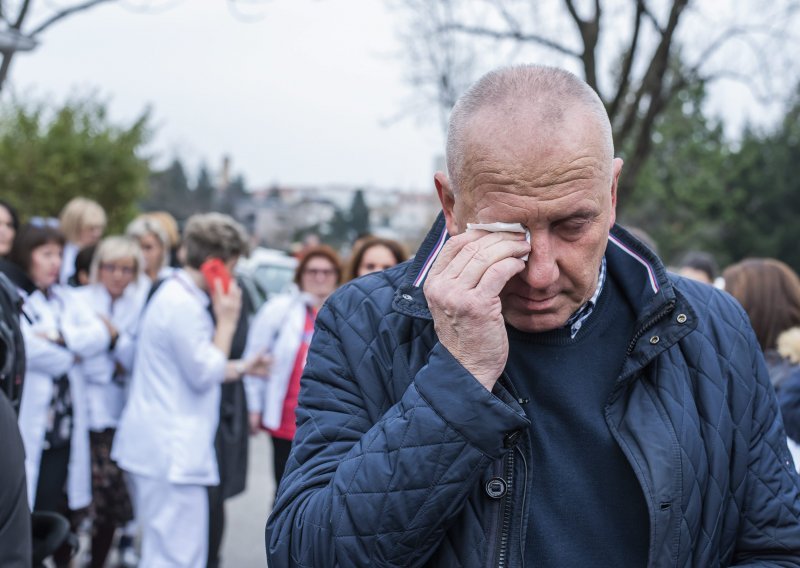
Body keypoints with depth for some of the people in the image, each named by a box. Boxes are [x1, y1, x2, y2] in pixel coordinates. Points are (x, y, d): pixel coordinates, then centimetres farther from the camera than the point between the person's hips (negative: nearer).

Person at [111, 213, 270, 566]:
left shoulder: (177, 295, 16)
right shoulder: (183, 305, -17)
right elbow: (205, 374, -15)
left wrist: (242, 368, 23)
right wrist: (226, 321, -7)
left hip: (162, 447, 11)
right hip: (172, 452, -11)